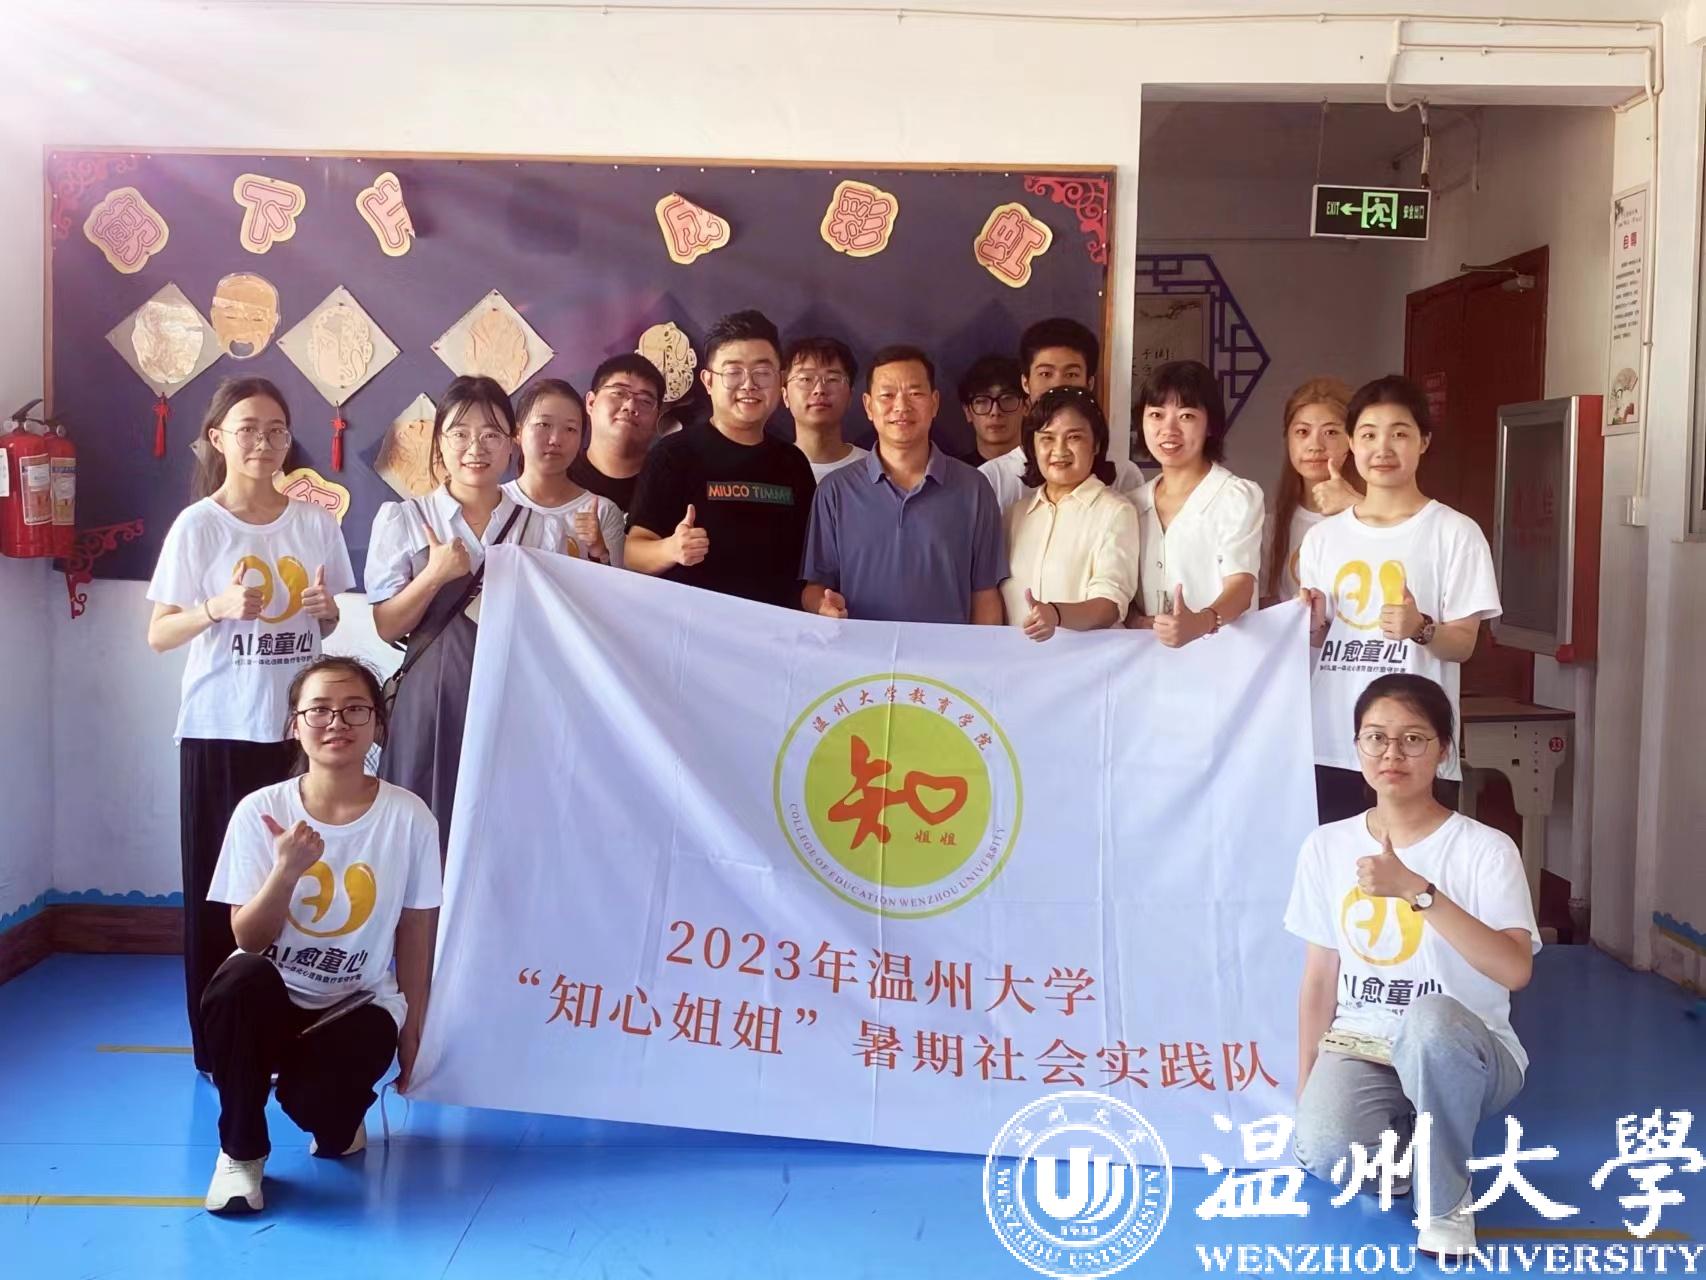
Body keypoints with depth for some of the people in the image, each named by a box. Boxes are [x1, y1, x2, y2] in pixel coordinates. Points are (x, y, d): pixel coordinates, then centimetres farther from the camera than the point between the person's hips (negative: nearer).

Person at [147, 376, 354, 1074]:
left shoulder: (316, 522, 5)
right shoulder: (197, 526, -4)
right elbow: (158, 634, -3)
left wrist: (328, 609, -7)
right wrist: (216, 608, -21)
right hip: (221, 729, -3)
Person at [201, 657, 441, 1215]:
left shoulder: (408, 817, -10)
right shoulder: (261, 810, -10)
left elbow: (415, 934, -1)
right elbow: (248, 940, -10)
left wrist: (411, 1030, 3)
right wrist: (287, 870, -27)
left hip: (360, 1004, -1)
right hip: (272, 996, 1)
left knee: (315, 1098, -30)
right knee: (242, 979, -34)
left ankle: (337, 1121, 13)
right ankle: (240, 1150, -11)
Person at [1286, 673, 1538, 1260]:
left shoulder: (1486, 848, -9)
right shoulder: (1327, 846, 2)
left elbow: (1515, 969, -24)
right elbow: (1319, 977, 6)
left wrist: (1416, 890, -31)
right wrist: (1304, 1090, 1)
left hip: (1462, 1054, -2)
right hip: (1359, 1049, 2)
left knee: (1429, 1019, -40)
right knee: (1325, 1152, -31)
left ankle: (1445, 1200, -13)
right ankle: (1400, 1151, 8)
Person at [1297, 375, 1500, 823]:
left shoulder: (1455, 532, -1)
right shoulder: (1321, 537, 11)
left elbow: (1464, 643, -3)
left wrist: (1421, 629, -22)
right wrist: (1311, 628, -4)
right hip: (1329, 750, 4)